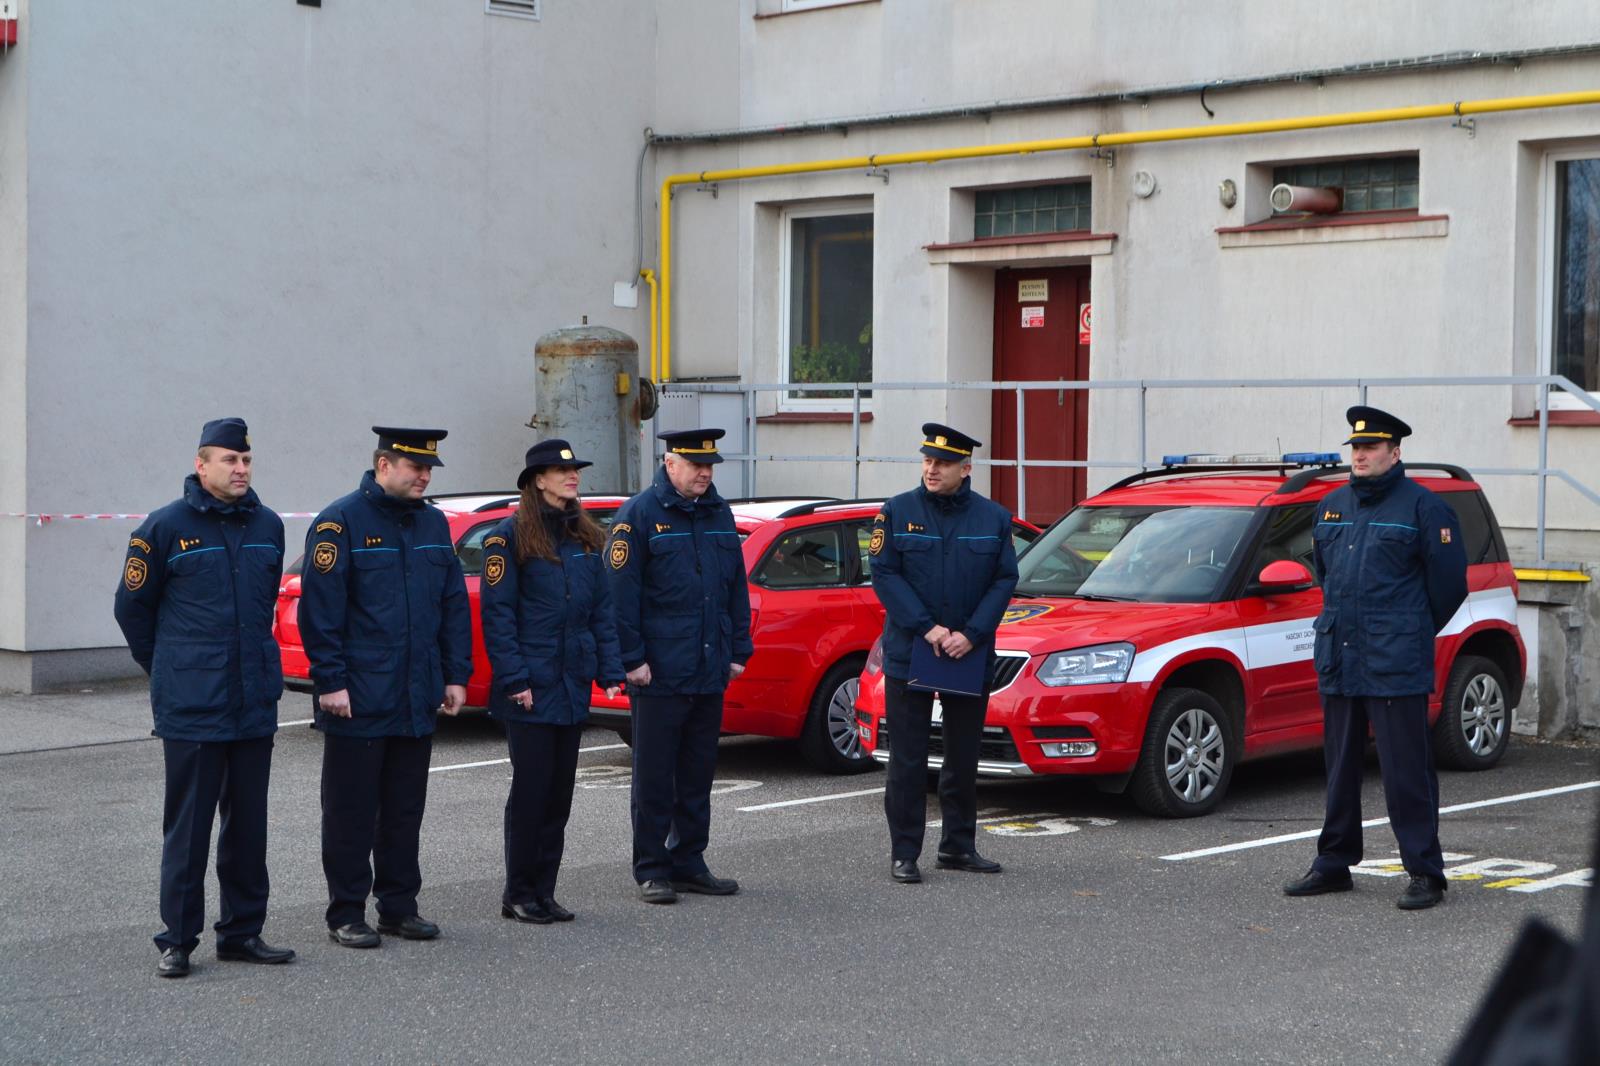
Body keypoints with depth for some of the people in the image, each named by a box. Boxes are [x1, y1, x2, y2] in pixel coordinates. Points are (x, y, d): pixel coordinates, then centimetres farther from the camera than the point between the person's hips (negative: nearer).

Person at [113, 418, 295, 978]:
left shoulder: (268, 526, 8)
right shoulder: (165, 527, -6)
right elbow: (133, 607, 4)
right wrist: (169, 670, 10)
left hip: (255, 706, 5)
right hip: (191, 712, -4)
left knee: (248, 825, 10)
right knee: (187, 827, 0)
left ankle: (242, 932, 20)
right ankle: (177, 940, 8)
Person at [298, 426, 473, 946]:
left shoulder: (433, 523, 11)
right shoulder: (341, 522, -9)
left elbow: (454, 604, 15)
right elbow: (320, 610, -12)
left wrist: (455, 674, 9)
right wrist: (331, 681, -16)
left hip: (417, 699, 6)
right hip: (358, 699, -6)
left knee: (405, 810, 12)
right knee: (352, 813, 2)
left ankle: (399, 907, 21)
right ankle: (346, 914, 10)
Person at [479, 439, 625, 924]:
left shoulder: (584, 537, 12)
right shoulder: (510, 537, -7)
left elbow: (601, 608, 13)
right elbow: (497, 613, -10)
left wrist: (610, 671, 5)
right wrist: (514, 679, -16)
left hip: (572, 685, 6)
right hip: (531, 689, -6)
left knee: (559, 792, 9)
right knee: (531, 790, -2)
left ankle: (544, 891, 17)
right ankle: (519, 894, 9)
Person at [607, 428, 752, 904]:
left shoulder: (719, 515, 12)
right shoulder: (640, 515, -8)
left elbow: (736, 588, 17)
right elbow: (621, 593, -11)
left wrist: (738, 650, 12)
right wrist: (632, 659, -14)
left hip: (710, 671, 6)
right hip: (659, 674, -6)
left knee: (698, 775, 12)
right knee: (655, 777, 1)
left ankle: (688, 863, 21)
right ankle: (651, 870, 8)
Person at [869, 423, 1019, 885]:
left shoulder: (994, 518, 4)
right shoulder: (897, 512, -2)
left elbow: (1005, 580, 1)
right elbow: (884, 574, -7)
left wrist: (970, 635, -11)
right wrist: (926, 628, -16)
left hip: (971, 656, 3)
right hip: (908, 655, -2)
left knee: (964, 758, 11)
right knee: (908, 760, -1)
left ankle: (958, 846, 22)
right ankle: (904, 853, 4)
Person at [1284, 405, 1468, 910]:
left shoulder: (1421, 507, -5)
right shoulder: (1332, 506, 14)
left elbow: (1449, 581, -3)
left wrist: (1412, 634, 7)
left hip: (1396, 666, -6)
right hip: (1338, 661, 6)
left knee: (1406, 770, -5)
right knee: (1340, 768, 12)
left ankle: (1425, 873, 0)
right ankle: (1333, 864, 21)